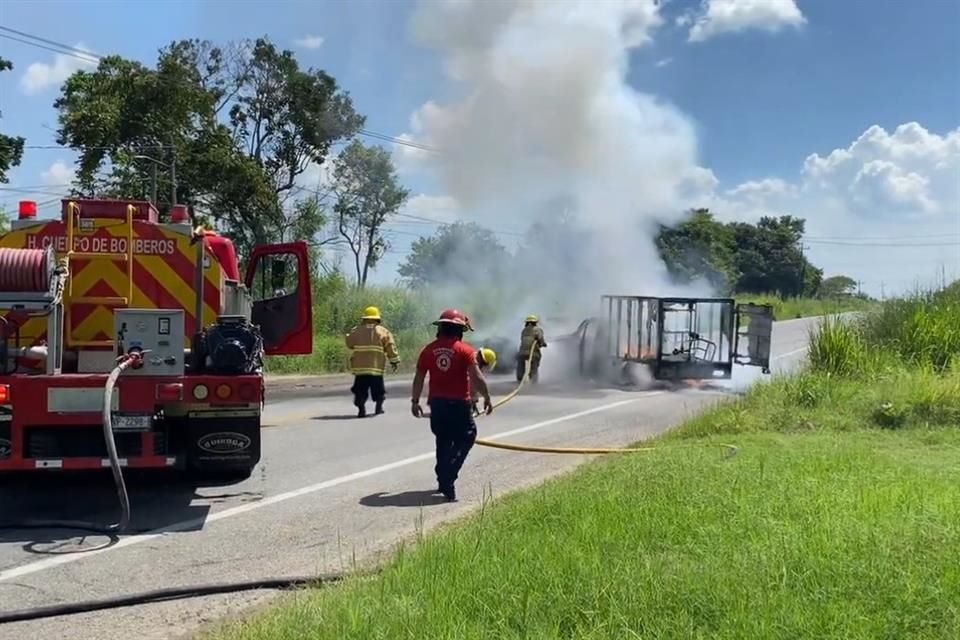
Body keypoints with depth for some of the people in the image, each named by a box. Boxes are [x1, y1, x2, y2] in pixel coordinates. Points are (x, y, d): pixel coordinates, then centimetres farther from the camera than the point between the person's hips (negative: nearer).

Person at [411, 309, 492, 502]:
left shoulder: (429, 350, 3)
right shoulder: (465, 350, -8)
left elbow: (419, 378, 5)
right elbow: (476, 378, -13)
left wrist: (415, 401, 15)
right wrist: (487, 398, -1)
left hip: (437, 403, 5)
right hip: (459, 404, -4)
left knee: (443, 442, 19)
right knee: (465, 439, 6)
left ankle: (444, 481, 26)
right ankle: (447, 480, -11)